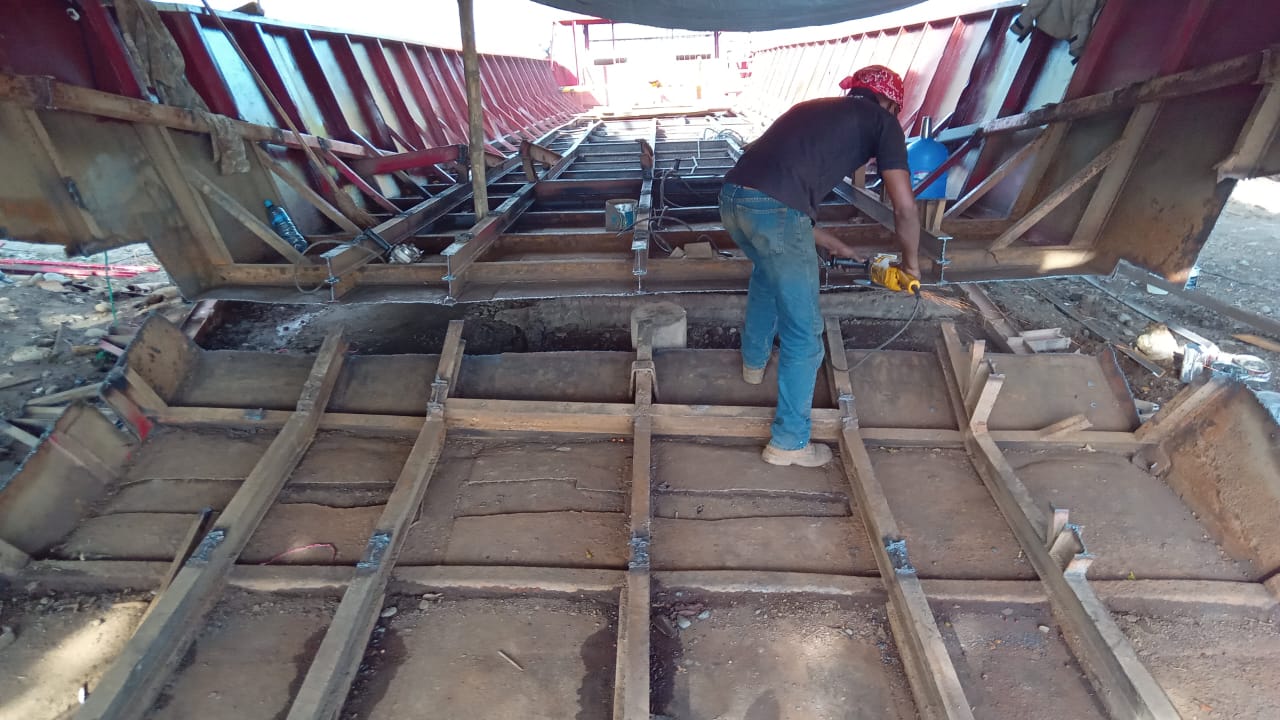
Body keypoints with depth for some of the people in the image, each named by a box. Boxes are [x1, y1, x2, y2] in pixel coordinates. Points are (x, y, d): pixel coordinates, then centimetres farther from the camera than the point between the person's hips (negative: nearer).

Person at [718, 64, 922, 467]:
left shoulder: (814, 109, 33)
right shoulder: (880, 121, 14)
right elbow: (905, 208, 7)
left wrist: (834, 246, 42)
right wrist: (910, 261, 25)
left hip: (732, 199, 7)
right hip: (774, 211, -7)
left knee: (767, 272, 37)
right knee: (804, 334, 6)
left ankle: (754, 362, 51)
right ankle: (788, 442, 16)